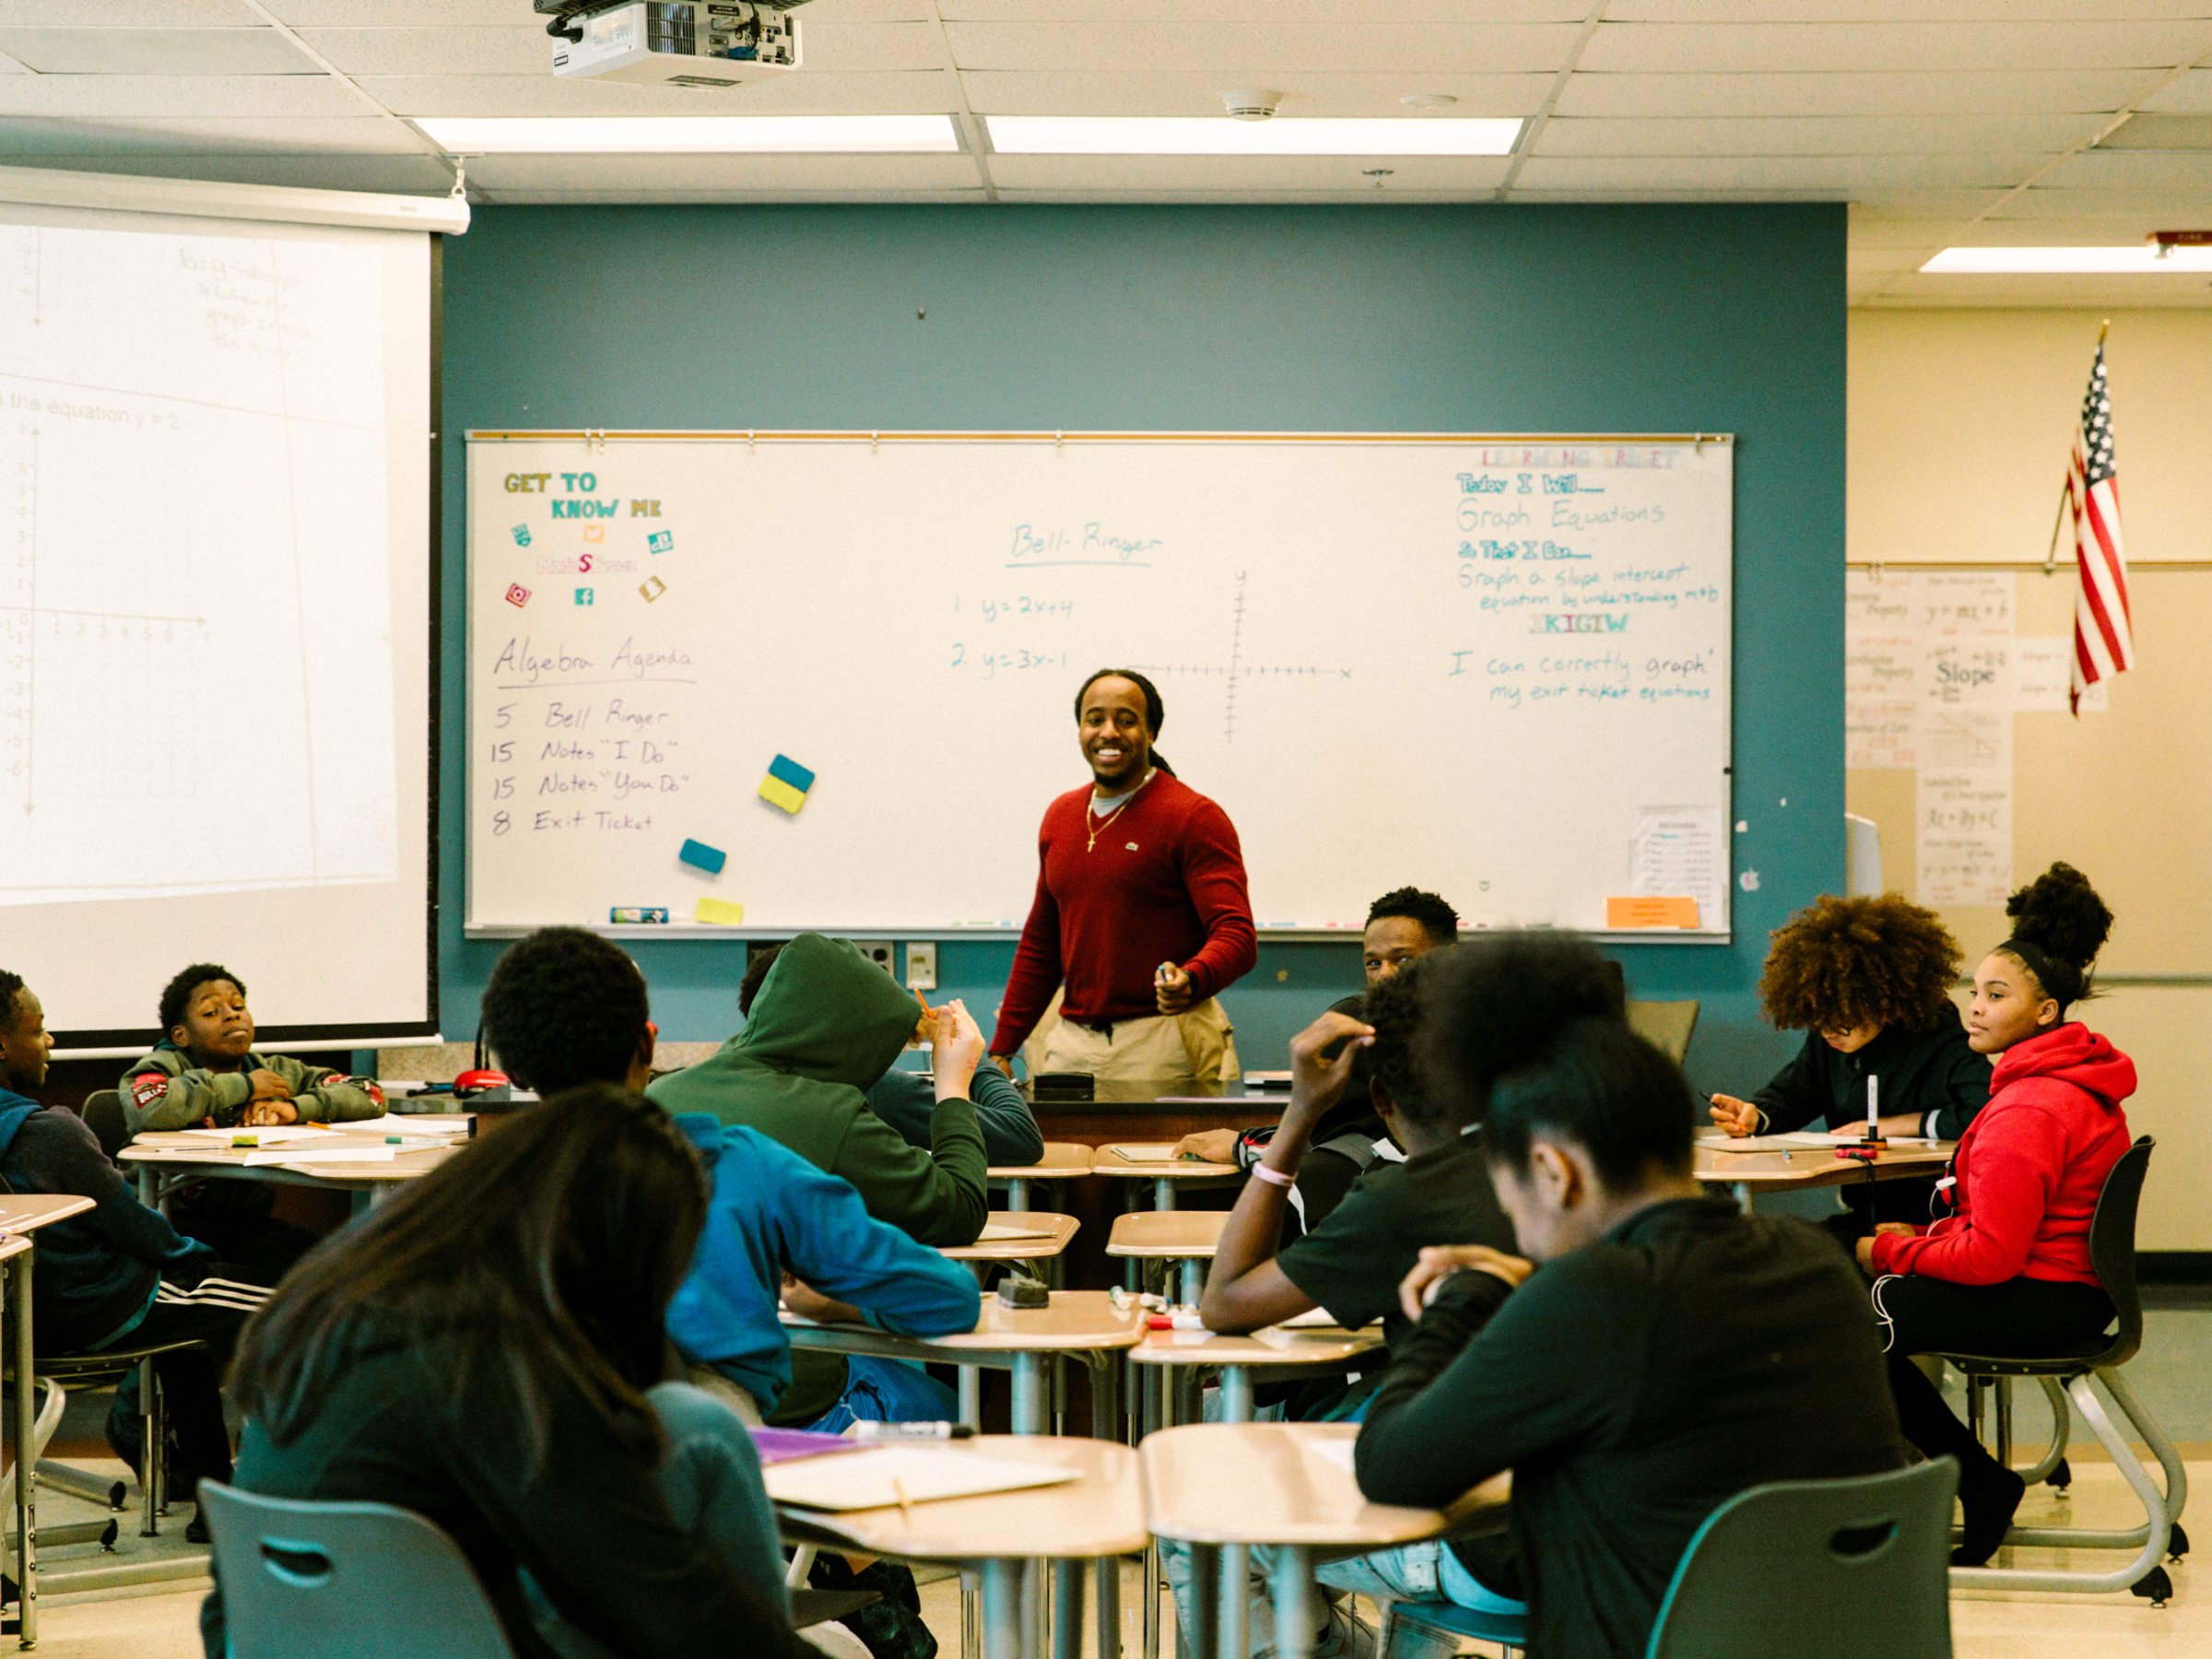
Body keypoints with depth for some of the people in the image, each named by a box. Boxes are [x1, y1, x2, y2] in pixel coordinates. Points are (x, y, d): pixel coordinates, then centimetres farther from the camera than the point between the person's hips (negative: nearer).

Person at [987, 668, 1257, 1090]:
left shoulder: (1195, 818, -6)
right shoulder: (1061, 816, 15)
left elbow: (1236, 934, -14)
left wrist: (1191, 980, -35)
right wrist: (1002, 1049, 17)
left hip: (1165, 1044, -5)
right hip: (1072, 1045, 5)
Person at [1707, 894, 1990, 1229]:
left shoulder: (1940, 1041, -13)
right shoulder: (1827, 1039, 8)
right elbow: (1789, 1093, 23)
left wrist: (1897, 1124, -16)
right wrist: (1754, 1116, -3)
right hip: (1862, 1218, 7)